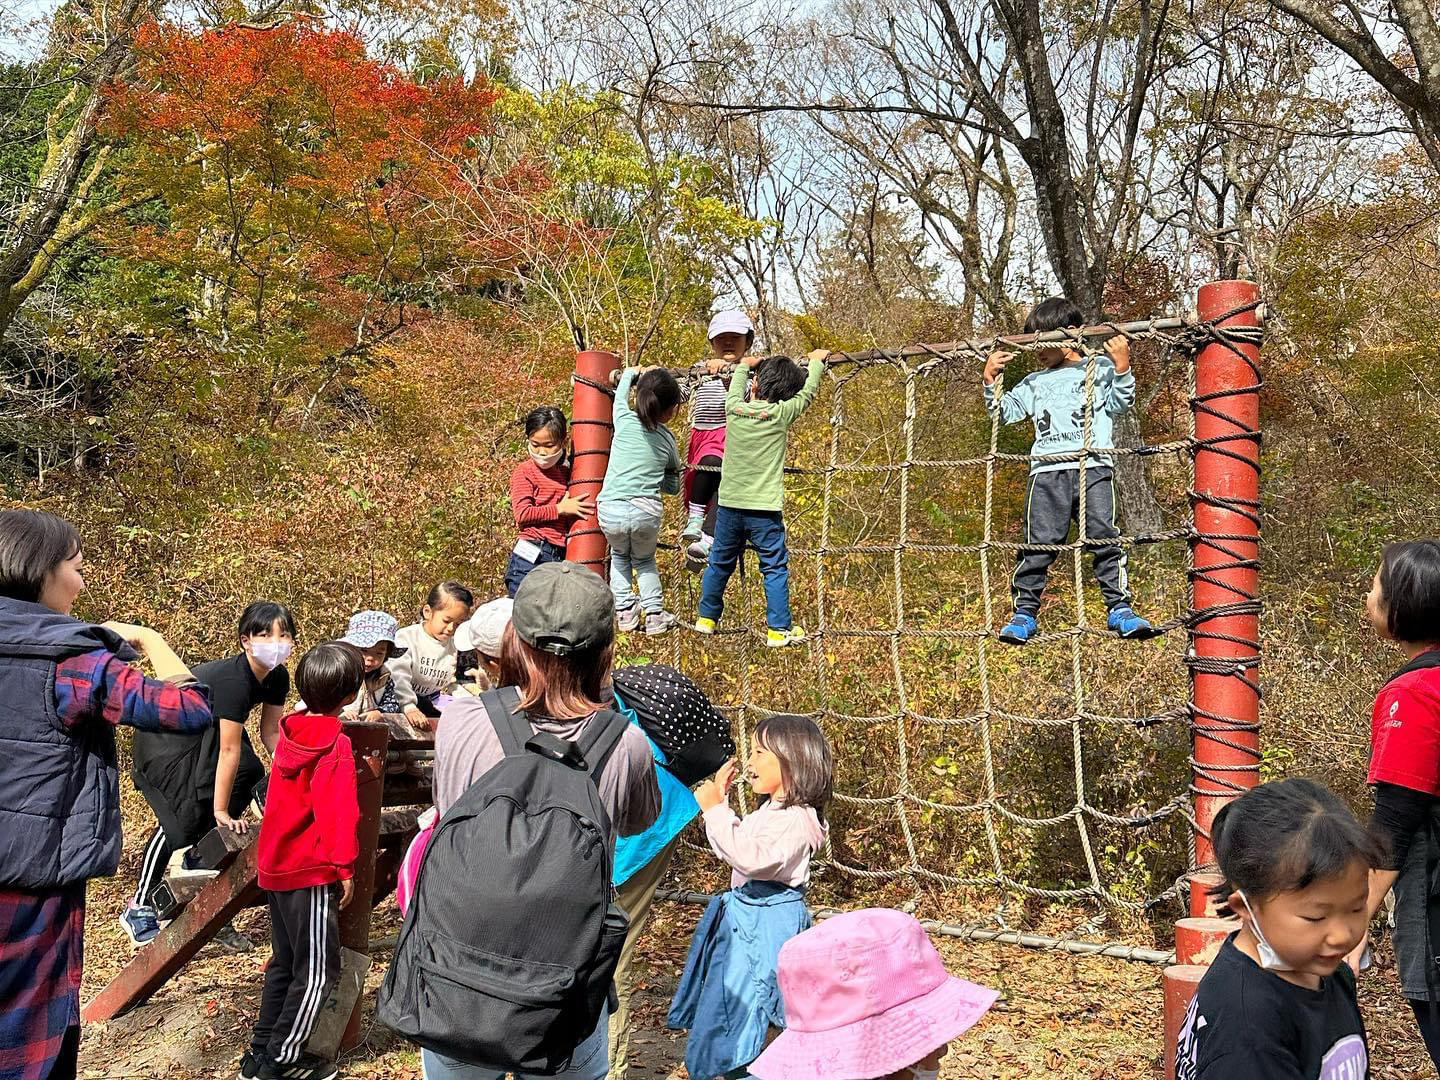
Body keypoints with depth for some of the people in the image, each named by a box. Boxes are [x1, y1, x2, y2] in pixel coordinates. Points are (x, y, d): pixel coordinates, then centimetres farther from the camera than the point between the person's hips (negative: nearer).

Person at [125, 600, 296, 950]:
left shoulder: (277, 677, -10)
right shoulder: (234, 679, -34)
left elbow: (271, 732, 0)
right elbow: (229, 750, -31)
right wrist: (221, 812, -26)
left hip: (204, 733, 8)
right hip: (166, 738, -8)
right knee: (183, 818, -15)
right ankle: (139, 908, -1)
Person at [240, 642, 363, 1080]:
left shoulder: (291, 732, 6)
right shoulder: (335, 746, -18)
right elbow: (339, 813, -21)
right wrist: (345, 867, -14)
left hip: (277, 865, 9)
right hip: (312, 872, -9)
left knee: (285, 962, 19)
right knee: (317, 971, 2)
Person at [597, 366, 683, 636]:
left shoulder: (625, 420, 5)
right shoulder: (666, 438, 8)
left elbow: (621, 393, 30)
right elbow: (674, 485, 20)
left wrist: (632, 372, 46)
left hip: (610, 510, 0)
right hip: (646, 513, 0)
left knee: (619, 555, 31)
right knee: (645, 560, 28)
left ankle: (625, 611, 22)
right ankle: (655, 615, 18)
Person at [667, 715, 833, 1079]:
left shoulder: (796, 819, -20)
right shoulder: (769, 811, 12)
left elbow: (751, 858, -34)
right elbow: (732, 846, 22)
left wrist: (716, 810, -31)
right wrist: (718, 800, 13)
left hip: (768, 921, -10)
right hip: (744, 914, 10)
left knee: (754, 1015, -3)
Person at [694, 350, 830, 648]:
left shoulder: (735, 408, -2)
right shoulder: (781, 414, -10)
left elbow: (735, 386, 22)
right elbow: (807, 392, 7)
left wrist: (744, 365, 40)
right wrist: (816, 361, 25)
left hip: (729, 505, 4)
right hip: (764, 510, -4)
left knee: (720, 564, 18)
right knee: (775, 569, 5)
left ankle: (706, 617, 29)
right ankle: (779, 629, 5)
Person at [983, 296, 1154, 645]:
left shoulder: (1099, 368, 14)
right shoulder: (1034, 382, 24)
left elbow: (1120, 403, 3)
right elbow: (1006, 411, 22)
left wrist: (1121, 366, -10)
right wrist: (991, 380, 10)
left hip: (1093, 469, -2)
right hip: (1047, 471, 3)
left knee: (1105, 537, -8)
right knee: (1038, 543, -2)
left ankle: (1119, 608, -1)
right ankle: (1024, 613, 3)